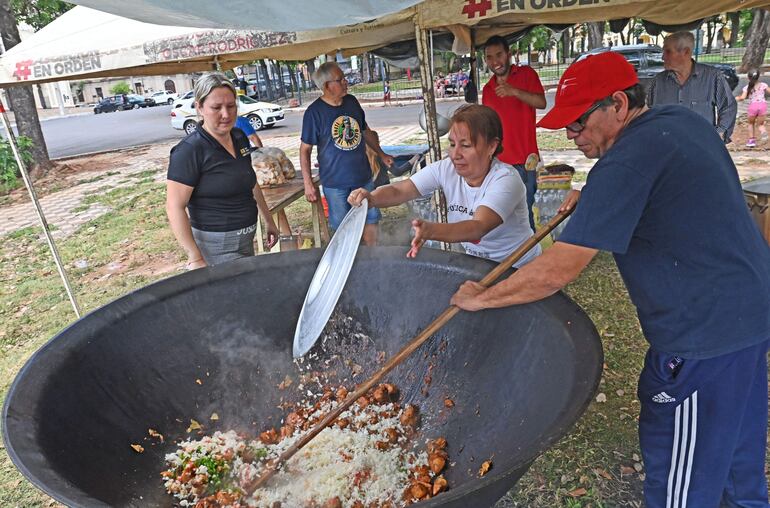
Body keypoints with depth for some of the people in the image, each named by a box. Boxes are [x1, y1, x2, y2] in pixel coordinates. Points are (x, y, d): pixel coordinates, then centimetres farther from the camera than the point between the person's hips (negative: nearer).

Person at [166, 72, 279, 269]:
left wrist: (268, 221, 20)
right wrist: (195, 259, -22)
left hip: (246, 240, 7)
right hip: (217, 248, -7)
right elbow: (175, 207, -18)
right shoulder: (189, 151, -16)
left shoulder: (240, 137, 6)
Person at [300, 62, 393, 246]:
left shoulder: (352, 102, 4)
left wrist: (382, 154, 22)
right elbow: (305, 149, -8)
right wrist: (308, 183, -12)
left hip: (363, 177, 5)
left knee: (371, 219, 12)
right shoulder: (314, 112, -12)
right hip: (335, 182, -5)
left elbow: (365, 131, 19)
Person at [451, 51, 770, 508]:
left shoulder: (627, 162, -24)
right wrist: (591, 200, 9)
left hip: (704, 333, -10)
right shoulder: (684, 120, 5)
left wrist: (481, 298, -16)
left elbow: (558, 270, -27)